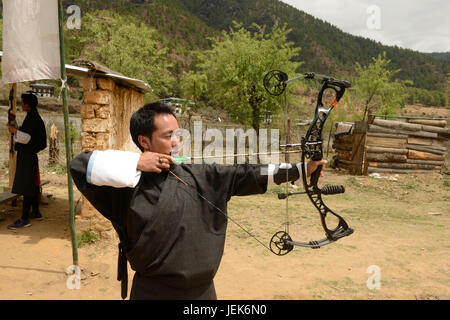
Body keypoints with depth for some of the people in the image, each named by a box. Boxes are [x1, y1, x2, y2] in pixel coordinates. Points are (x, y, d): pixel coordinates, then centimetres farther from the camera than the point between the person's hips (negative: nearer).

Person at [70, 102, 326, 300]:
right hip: (153, 291, -3)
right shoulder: (127, 182, -9)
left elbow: (245, 174, -5)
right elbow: (81, 164, -13)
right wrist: (134, 163, -21)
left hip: (202, 289, 4)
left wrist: (300, 168, -9)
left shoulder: (200, 177, -1)